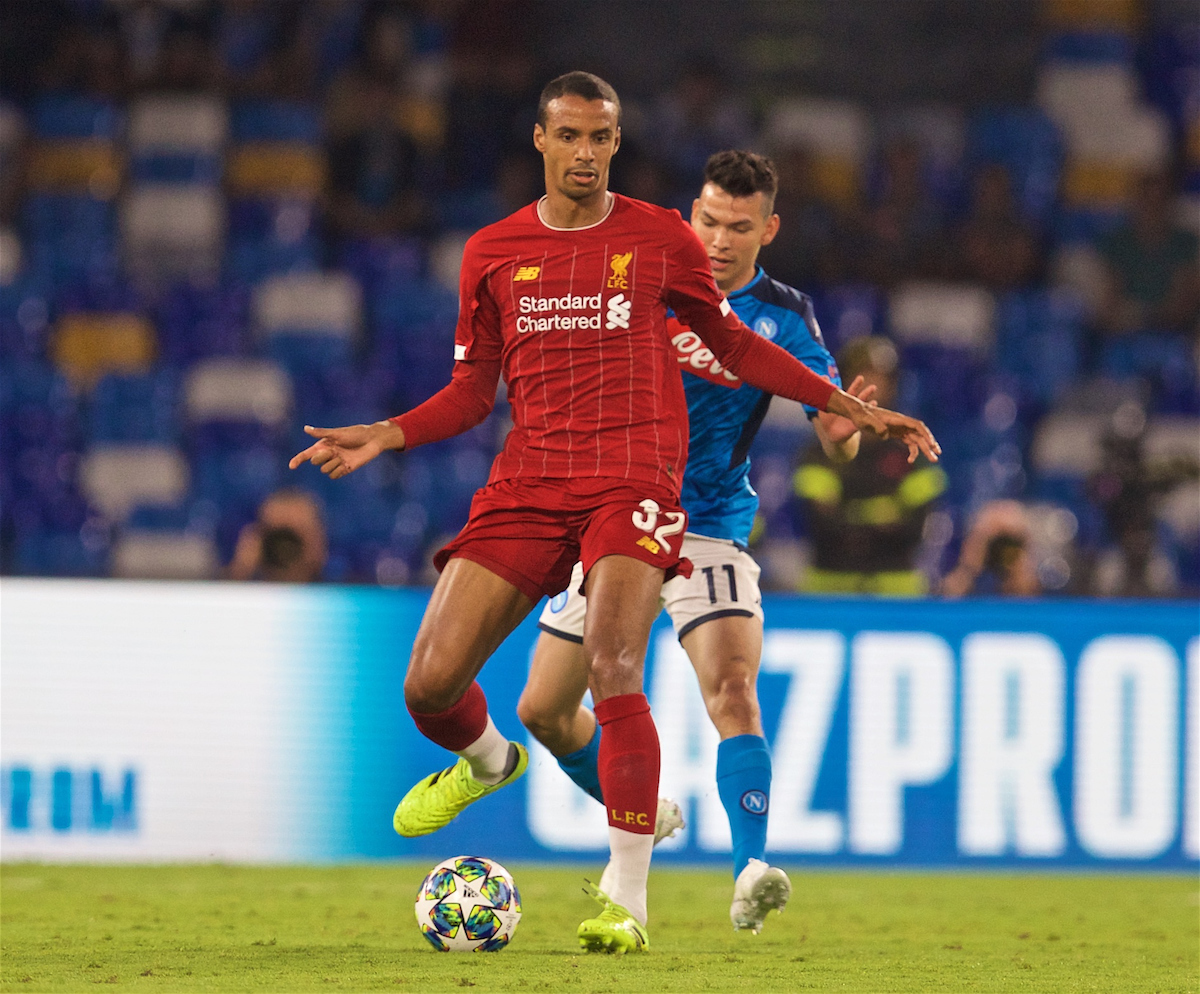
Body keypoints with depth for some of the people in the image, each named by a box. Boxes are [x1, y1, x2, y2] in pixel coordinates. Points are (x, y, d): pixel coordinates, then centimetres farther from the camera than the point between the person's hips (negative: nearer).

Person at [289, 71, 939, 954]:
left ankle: (627, 901, -16)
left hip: (633, 477, -3)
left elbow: (734, 345, 18)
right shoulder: (491, 253, 10)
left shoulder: (661, 239, 6)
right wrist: (383, 436, 0)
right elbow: (472, 392, 16)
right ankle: (489, 759, 31)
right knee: (430, 684, -7)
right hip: (526, 483, 3)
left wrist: (851, 407, 14)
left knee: (614, 670, -24)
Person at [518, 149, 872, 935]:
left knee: (734, 687, -26)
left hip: (711, 528, -3)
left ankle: (751, 873, -32)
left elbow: (838, 441, -13)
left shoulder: (783, 317, -7)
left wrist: (843, 427, -37)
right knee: (544, 710, 7)